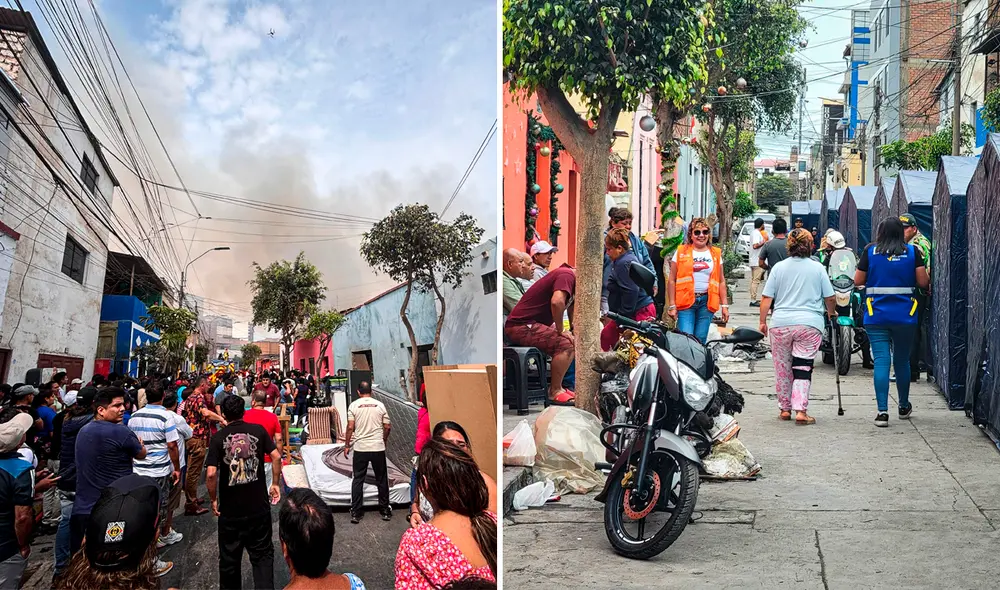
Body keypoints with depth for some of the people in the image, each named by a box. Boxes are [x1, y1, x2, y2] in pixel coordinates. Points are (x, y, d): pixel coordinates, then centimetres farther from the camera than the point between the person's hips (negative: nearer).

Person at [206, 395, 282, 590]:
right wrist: (275, 484, 4)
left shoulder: (218, 437, -7)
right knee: (262, 554, 10)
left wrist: (213, 499, -1)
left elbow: (211, 474, -15)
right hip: (258, 506, 1)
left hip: (230, 508, -1)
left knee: (229, 557, 15)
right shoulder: (258, 430, -3)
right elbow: (276, 457, -8)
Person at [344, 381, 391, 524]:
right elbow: (387, 427, 3)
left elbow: (350, 427, -7)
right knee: (382, 480, 12)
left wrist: (347, 445, 4)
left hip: (360, 448, -1)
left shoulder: (354, 405, -2)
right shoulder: (380, 405, 1)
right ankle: (385, 511, 17)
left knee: (358, 480, 8)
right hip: (378, 448, 1)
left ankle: (355, 513, 8)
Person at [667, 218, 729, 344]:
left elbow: (721, 282, 14)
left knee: (701, 340, 4)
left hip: (707, 301, 3)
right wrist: (672, 305, -3)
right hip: (686, 300, -2)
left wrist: (724, 305, 7)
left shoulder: (716, 253, 13)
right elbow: (672, 280, 3)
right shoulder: (681, 252, 5)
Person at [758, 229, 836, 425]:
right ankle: (800, 410, -10)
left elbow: (766, 298, 1)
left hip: (781, 324, 1)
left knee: (782, 368, 12)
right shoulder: (818, 268, 2)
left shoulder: (779, 267, 3)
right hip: (810, 324, -1)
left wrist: (763, 321, 8)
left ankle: (784, 409, 20)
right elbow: (830, 298, 6)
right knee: (803, 368, -1)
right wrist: (831, 313, 25)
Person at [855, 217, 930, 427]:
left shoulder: (870, 251, -1)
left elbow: (858, 280, 1)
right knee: (902, 360, 15)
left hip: (876, 316, -1)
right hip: (905, 316, 1)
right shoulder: (912, 251, -1)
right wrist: (916, 277, 19)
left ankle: (882, 411, -11)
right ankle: (904, 406, 32)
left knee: (881, 361, -2)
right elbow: (923, 282, -4)